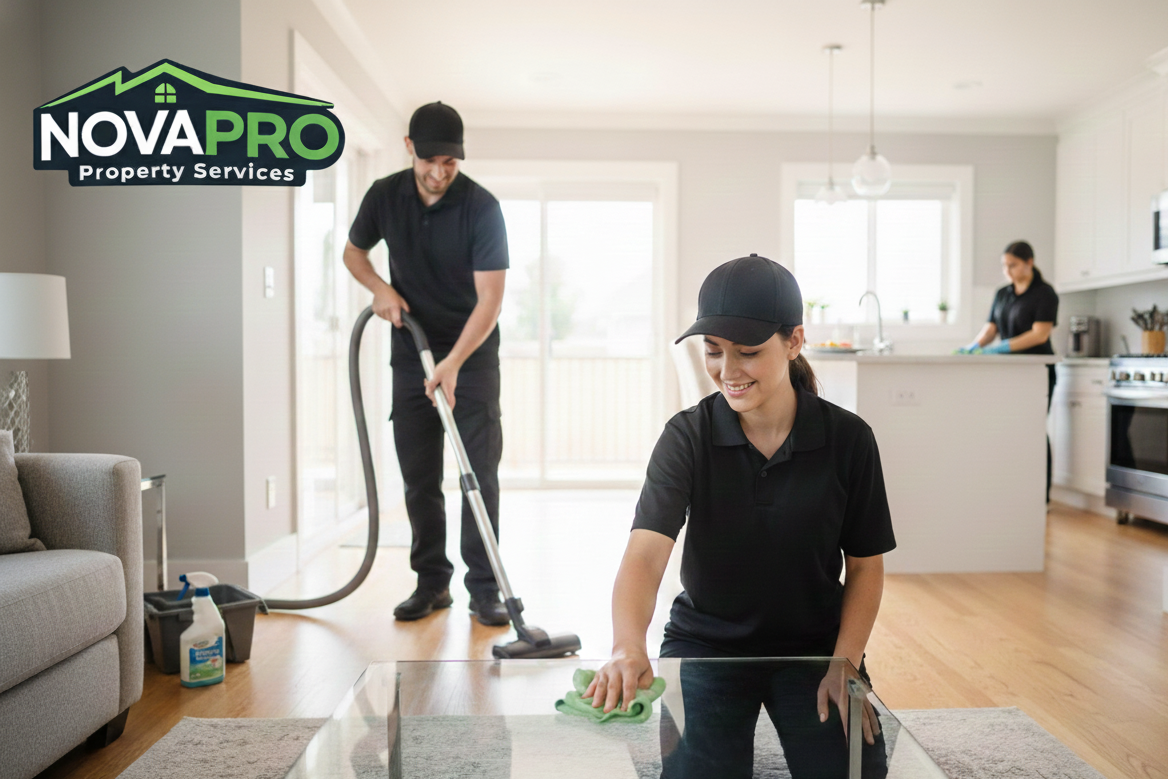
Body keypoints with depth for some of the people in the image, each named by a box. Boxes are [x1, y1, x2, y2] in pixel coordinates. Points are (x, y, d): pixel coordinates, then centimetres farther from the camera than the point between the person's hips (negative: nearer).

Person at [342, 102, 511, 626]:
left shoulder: (482, 207, -15)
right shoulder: (385, 195, -3)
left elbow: (490, 299, -20)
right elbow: (353, 252, 14)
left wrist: (453, 363, -29)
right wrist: (380, 288, -7)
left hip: (472, 355, -3)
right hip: (411, 354, 3)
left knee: (481, 472, -5)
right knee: (419, 477, 6)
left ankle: (484, 589, 4)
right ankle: (432, 582, 18)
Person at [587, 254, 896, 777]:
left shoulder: (848, 439, -11)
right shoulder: (687, 436, -15)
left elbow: (865, 564, -1)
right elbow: (645, 552, -27)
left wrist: (844, 665, -12)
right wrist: (628, 647, -46)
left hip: (814, 645, 1)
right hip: (706, 642, -1)